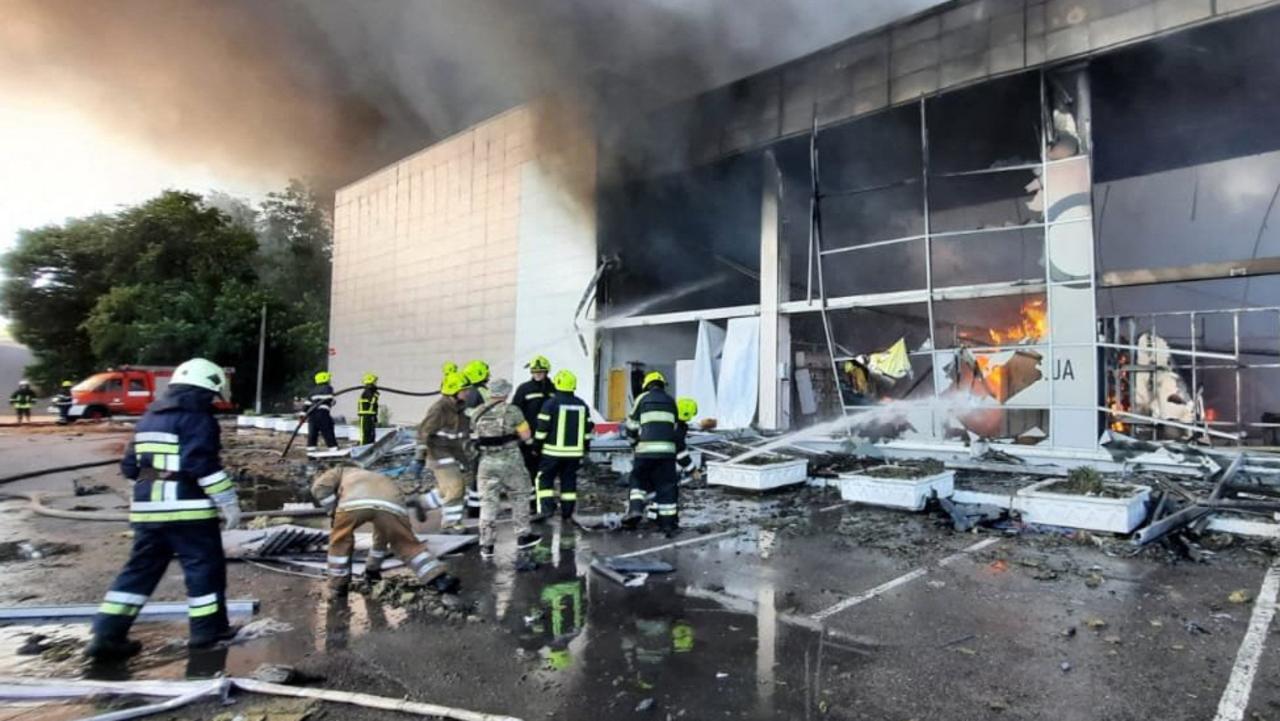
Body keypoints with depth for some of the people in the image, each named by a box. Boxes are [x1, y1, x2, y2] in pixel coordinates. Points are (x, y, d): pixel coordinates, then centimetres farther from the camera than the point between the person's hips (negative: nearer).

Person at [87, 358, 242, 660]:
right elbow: (203, 464, -19)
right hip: (187, 508, -8)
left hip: (147, 507, 8)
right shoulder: (197, 416, -10)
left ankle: (107, 634, 14)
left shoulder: (151, 416, 18)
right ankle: (208, 629, 12)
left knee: (140, 570, 15)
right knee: (204, 567, 4)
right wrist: (228, 502, -15)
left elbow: (130, 465, 20)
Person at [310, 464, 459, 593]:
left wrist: (334, 508, 28)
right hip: (392, 503, 4)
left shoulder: (341, 472, 41)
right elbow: (385, 531, 54)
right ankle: (439, 579, 11)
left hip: (355, 500, -3)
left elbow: (319, 488, 15)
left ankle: (338, 584, 33)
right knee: (408, 545, 19)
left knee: (340, 540, 25)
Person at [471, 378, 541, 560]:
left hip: (487, 462, 3)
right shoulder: (512, 411, -9)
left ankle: (486, 545, 9)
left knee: (488, 503, 8)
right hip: (510, 461, -3)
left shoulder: (478, 414, 4)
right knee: (520, 497, 16)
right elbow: (526, 436, -7)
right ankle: (523, 535, 23)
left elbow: (475, 440, 9)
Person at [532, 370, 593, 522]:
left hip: (553, 451, -4)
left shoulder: (550, 403, -9)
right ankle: (567, 512, 13)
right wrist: (584, 449, 21)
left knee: (545, 478, 6)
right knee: (569, 480, 11)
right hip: (575, 451, 4)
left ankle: (546, 508, -4)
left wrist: (536, 446, 3)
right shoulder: (582, 405, 7)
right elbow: (587, 430, 11)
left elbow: (542, 429, -9)